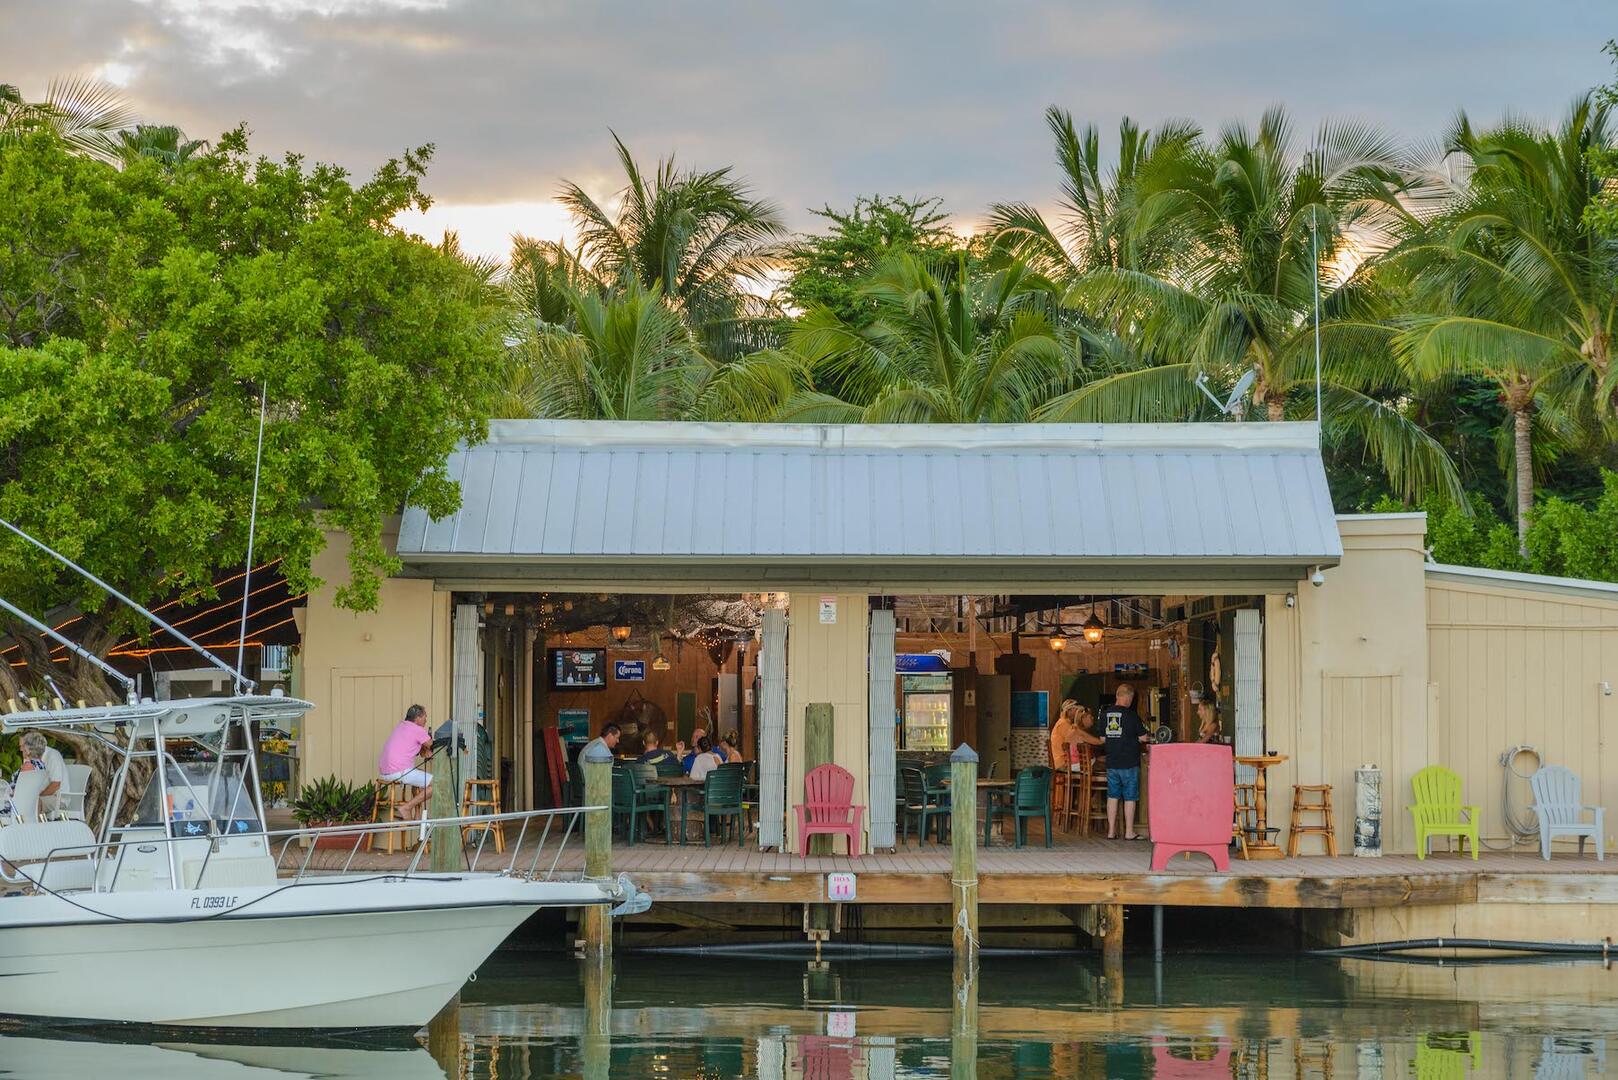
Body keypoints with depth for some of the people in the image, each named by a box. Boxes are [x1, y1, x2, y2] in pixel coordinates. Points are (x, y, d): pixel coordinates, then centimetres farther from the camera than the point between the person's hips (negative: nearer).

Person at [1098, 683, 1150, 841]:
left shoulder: (1105, 714, 3)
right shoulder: (1131, 715, -12)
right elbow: (1143, 737, -6)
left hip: (1111, 762, 4)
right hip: (1129, 763, -4)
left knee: (1112, 796, 10)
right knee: (1130, 797, 3)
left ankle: (1111, 831, 11)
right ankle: (1129, 832, 5)